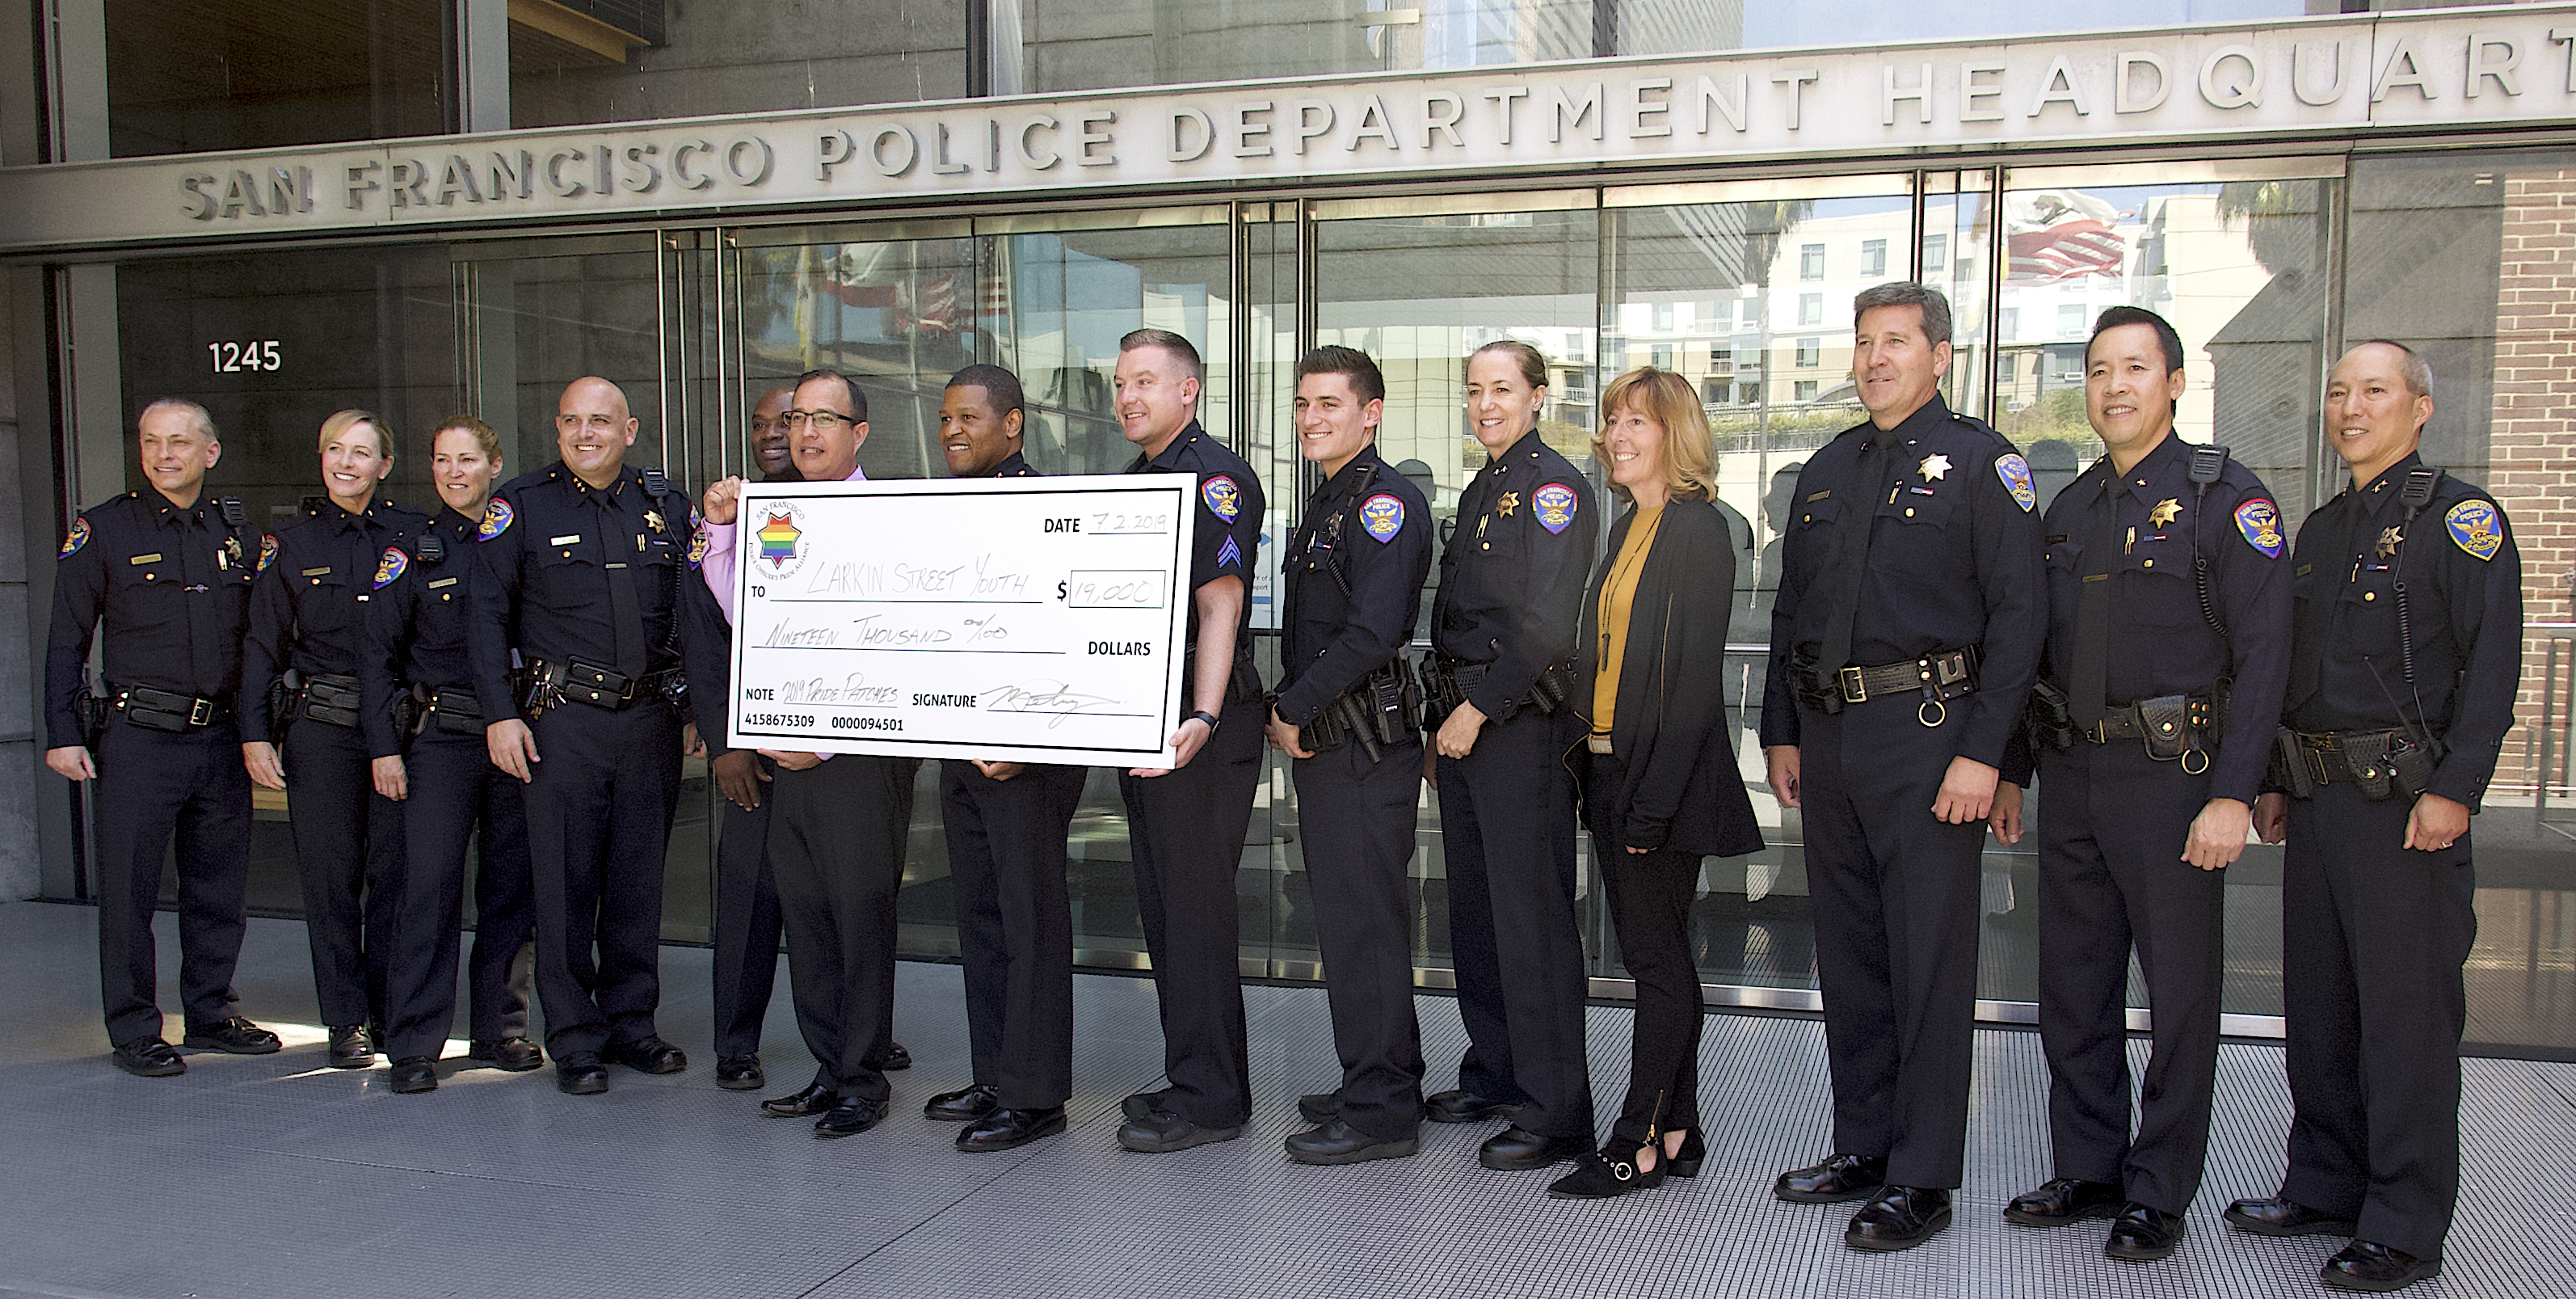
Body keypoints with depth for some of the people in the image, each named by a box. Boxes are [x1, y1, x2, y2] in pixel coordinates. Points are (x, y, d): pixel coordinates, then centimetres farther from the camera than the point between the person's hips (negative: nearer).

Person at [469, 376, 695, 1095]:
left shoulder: (666, 505, 9)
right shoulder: (522, 505, 0)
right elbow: (486, 614, 0)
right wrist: (500, 712, -7)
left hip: (651, 716, 3)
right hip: (563, 718, -3)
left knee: (639, 880, 9)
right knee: (566, 885, 0)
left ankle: (631, 1023, 21)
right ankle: (575, 1040, 10)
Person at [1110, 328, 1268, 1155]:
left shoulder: (1216, 477, -11)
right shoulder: (1134, 480, 18)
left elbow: (1219, 606, -22)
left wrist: (1200, 720, -32)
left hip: (1201, 729, -10)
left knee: (1195, 906, -5)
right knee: (1164, 906, 14)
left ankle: (1209, 1097, 4)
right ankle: (1192, 1078, 25)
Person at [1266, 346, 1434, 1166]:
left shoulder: (1386, 502, -12)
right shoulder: (1325, 505, 19)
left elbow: (1370, 633, -22)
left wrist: (1293, 711, -14)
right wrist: (1289, 713, 8)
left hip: (1367, 744, -10)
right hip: (1322, 743, 10)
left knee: (1363, 921, -5)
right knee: (1343, 915, 15)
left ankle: (1381, 1112, 3)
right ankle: (1378, 1084, 26)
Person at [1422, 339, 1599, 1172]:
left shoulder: (1554, 485, -9)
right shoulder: (1479, 491, 19)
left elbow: (1545, 624, -17)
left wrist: (1480, 710, -17)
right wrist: (1443, 716, 16)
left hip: (1520, 721, -9)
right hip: (1461, 717, 9)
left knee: (1530, 915, -6)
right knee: (1474, 908, 14)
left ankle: (1554, 1113, 0)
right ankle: (1493, 1077, 27)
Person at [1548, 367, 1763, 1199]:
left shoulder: (1699, 531, -12)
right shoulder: (1627, 530, 15)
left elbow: (1694, 680, -17)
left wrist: (1653, 803, -20)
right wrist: (1605, 779, 9)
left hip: (1665, 778, -9)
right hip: (1609, 767, 9)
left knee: (1658, 959, -1)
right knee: (1655, 955, 13)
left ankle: (1637, 1144, 6)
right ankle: (1678, 1134, 22)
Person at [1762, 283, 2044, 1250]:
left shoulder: (1981, 462, -3)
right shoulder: (1827, 470, 16)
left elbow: (2018, 615, -9)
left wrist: (1981, 752, -16)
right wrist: (1781, 733, 15)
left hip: (1926, 734, -6)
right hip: (1828, 736, 7)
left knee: (1929, 962, -1)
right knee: (1848, 955, 12)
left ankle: (1922, 1178, 8)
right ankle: (1862, 1149, 25)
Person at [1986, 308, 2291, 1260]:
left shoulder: (2226, 498, -5)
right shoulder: (2070, 510, 14)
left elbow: (2263, 654, -11)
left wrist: (2233, 794, -17)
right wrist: (2011, 771, 14)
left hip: (2173, 784, -6)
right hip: (2074, 779, 6)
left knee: (2181, 996, 3)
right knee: (2073, 990, 11)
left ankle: (2159, 1194, 15)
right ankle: (2088, 1170, 25)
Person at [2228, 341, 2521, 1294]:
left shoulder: (2460, 518, -5)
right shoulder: (2321, 530, 18)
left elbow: (2492, 665, -13)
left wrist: (2455, 789, -19)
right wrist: (2275, 782, 17)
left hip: (2409, 803, -8)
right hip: (2319, 799, 8)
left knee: (2407, 1014, -3)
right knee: (2318, 1003, 13)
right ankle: (2326, 1187, 25)